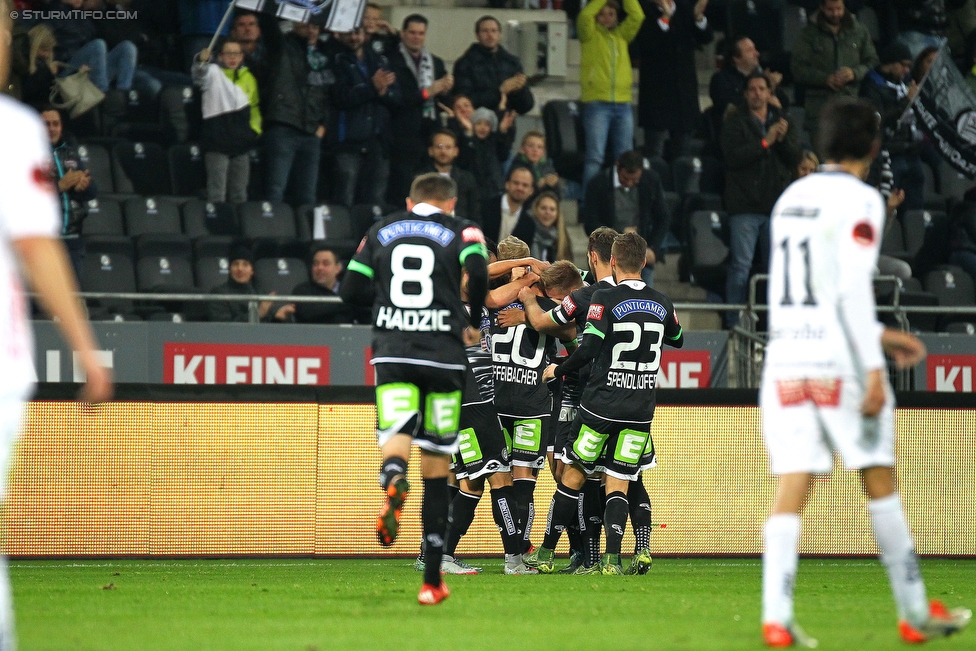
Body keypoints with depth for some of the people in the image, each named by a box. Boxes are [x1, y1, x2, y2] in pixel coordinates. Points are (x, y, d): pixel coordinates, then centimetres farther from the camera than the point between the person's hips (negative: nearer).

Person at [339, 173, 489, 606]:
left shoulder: (381, 232, 16)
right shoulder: (461, 231, 8)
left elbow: (351, 291, 12)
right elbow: (477, 271, -12)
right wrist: (473, 322, 3)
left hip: (392, 352, 1)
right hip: (444, 352, -1)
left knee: (395, 441, -8)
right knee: (436, 465, 7)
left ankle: (393, 482, -49)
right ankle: (432, 579, 9)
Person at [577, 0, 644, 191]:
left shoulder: (622, 34, 15)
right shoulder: (590, 34, 6)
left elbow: (637, 16, 2)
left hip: (623, 104, 4)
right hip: (597, 103, -4)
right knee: (595, 157, -10)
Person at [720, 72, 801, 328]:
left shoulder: (781, 120, 14)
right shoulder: (735, 122, 2)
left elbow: (795, 158, 7)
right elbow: (733, 157, -12)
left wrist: (784, 139, -12)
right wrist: (764, 143, -17)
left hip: (777, 202, 4)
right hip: (745, 205, -4)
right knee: (741, 265, -6)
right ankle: (734, 323, -3)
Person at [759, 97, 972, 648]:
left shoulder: (790, 199, 15)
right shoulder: (860, 200, -6)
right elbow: (853, 289, -15)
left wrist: (878, 335, 27)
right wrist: (873, 368, -15)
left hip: (786, 357, 5)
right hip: (841, 360, -5)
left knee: (791, 492, -1)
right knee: (881, 484, 5)